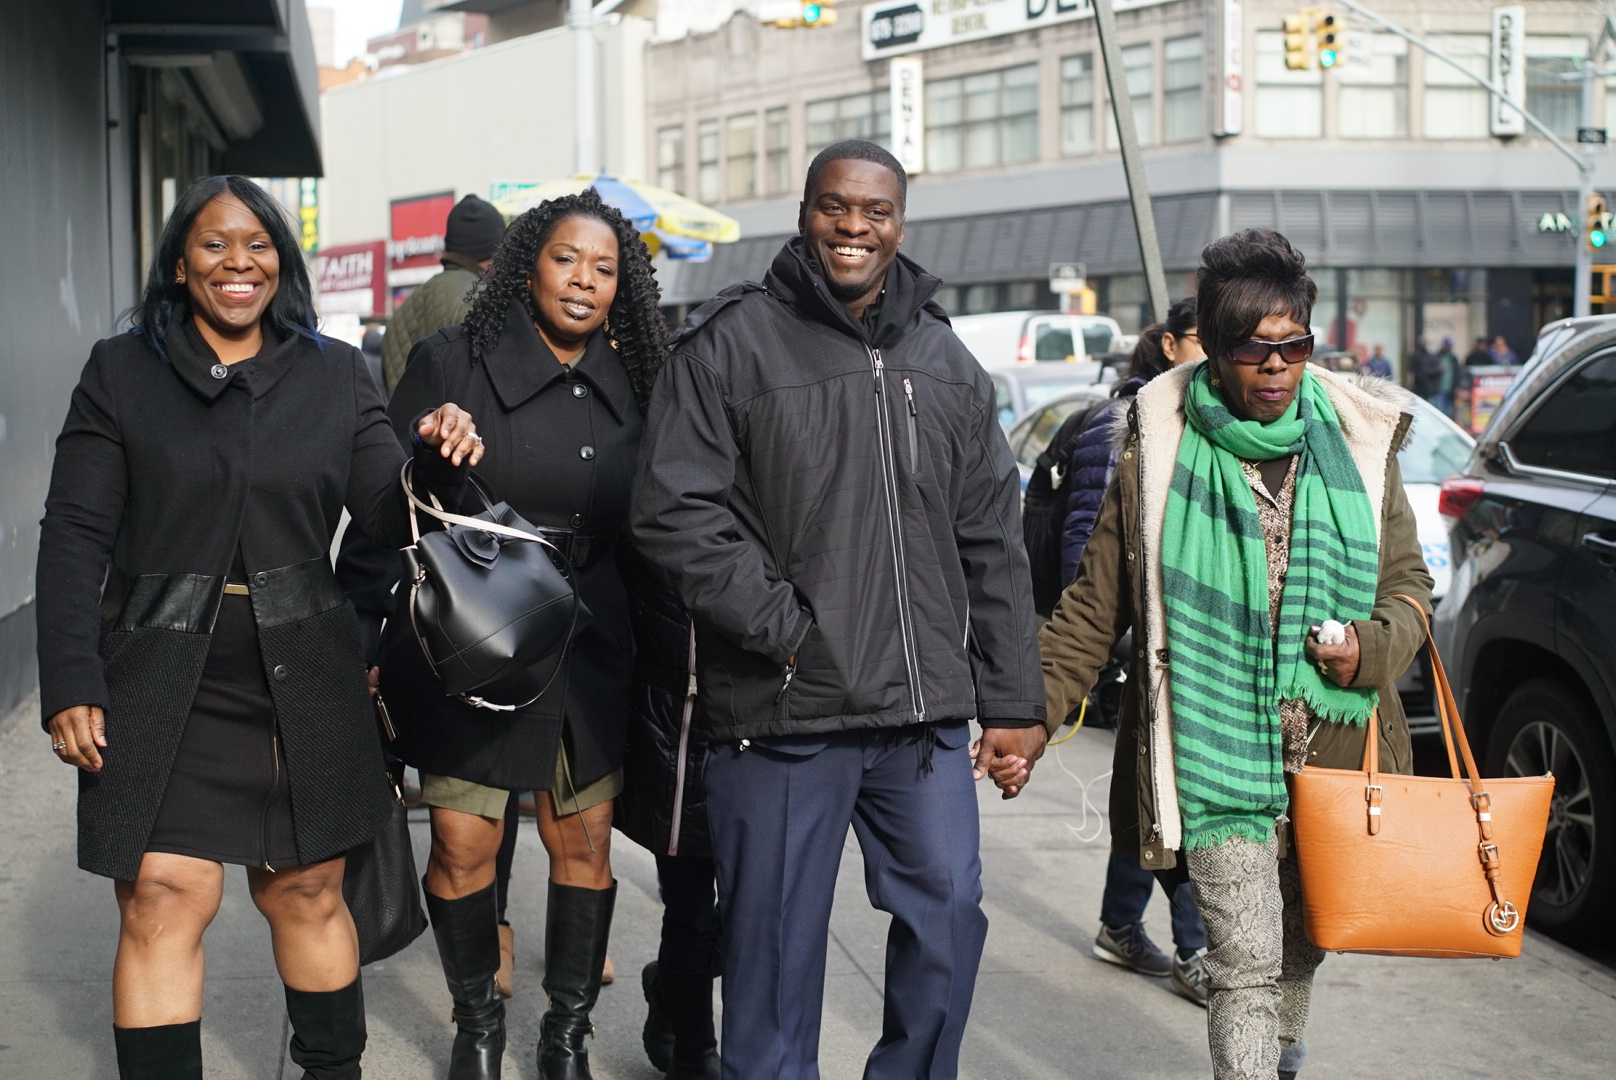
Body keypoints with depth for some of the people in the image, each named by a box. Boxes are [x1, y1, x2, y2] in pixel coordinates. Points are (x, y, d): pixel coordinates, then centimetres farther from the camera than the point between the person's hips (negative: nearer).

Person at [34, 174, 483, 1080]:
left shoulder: (336, 375, 7)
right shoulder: (121, 371, 2)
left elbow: (389, 516, 1)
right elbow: (75, 536, -1)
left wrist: (437, 461, -21)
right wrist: (71, 684, -9)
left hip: (304, 679, 2)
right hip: (162, 680, -1)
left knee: (308, 893, 10)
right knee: (164, 900, -6)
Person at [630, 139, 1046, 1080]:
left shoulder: (947, 363, 13)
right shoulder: (730, 344, -2)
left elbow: (994, 546, 13)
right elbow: (677, 511, -9)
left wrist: (1013, 704, 9)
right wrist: (785, 630, -14)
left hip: (926, 712, 4)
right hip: (782, 717, -4)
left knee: (949, 915, 7)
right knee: (778, 942, 4)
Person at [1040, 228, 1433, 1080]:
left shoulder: (1358, 441, 6)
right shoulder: (1161, 450, 0)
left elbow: (1408, 582, 14)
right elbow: (1096, 604, 6)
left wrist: (1372, 649, -7)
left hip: (1331, 747, 3)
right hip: (1216, 753, -3)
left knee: (1300, 950, 17)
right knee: (1245, 965, -11)